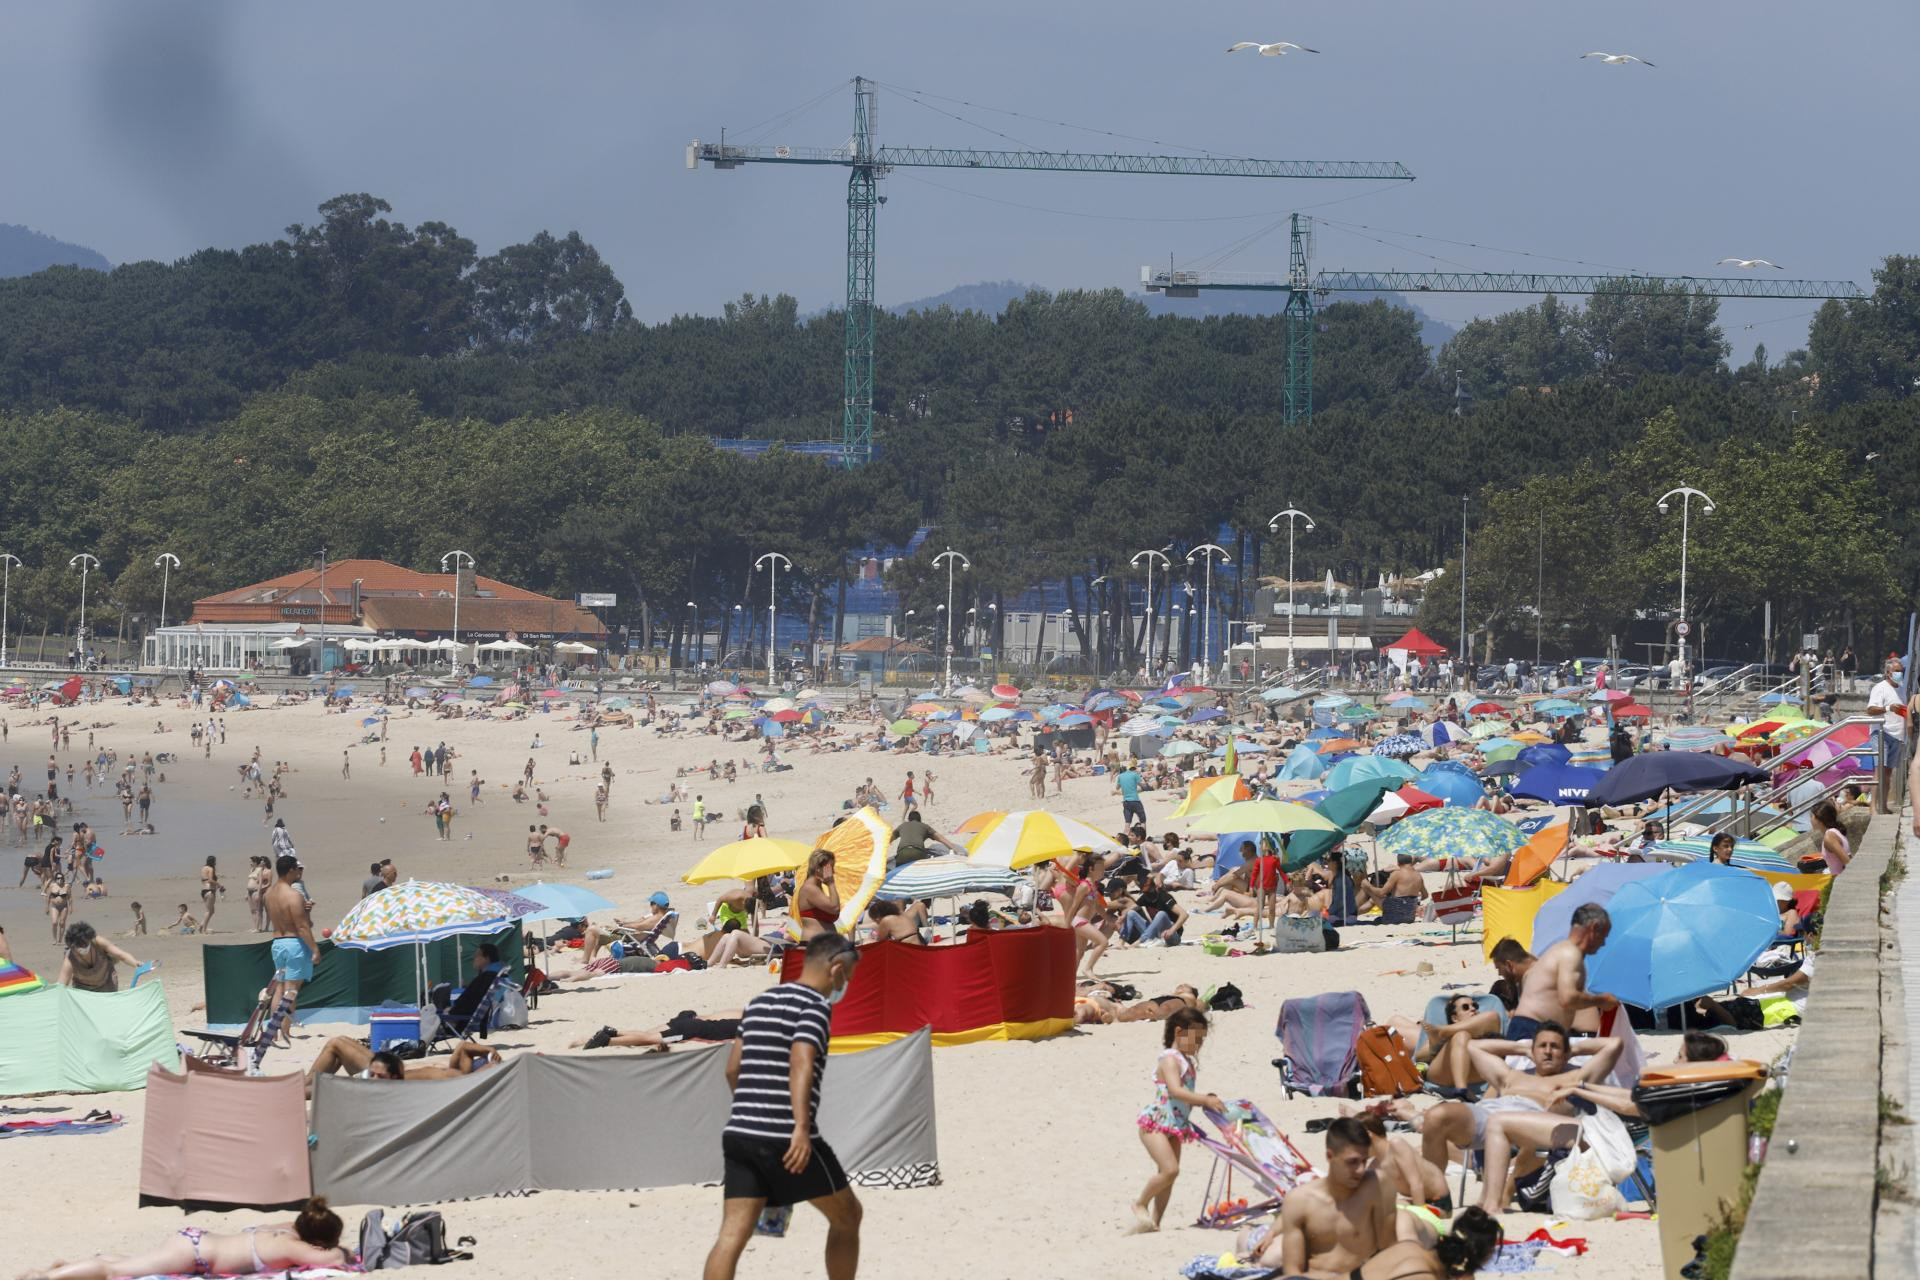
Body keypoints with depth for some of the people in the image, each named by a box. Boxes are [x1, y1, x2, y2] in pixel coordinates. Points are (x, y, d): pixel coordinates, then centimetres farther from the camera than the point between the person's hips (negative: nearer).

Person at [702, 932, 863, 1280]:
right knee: (847, 1215, 14)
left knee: (733, 1234, -4)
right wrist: (801, 1128, -31)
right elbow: (801, 1063, -21)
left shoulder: (758, 1002, 19)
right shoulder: (816, 1005, -5)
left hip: (739, 1134, 7)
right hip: (788, 1140, -6)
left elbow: (733, 1069, 23)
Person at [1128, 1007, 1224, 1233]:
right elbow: (1176, 1091, -27)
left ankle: (1154, 1221, 14)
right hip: (1155, 1122, -10)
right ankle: (1141, 1204, 0)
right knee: (1170, 1169, -20)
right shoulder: (1170, 1059, -13)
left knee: (1168, 1174, 8)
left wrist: (1207, 1101, 6)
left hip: (1175, 1126, 10)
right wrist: (1205, 1100, -30)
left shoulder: (1188, 1062, 16)